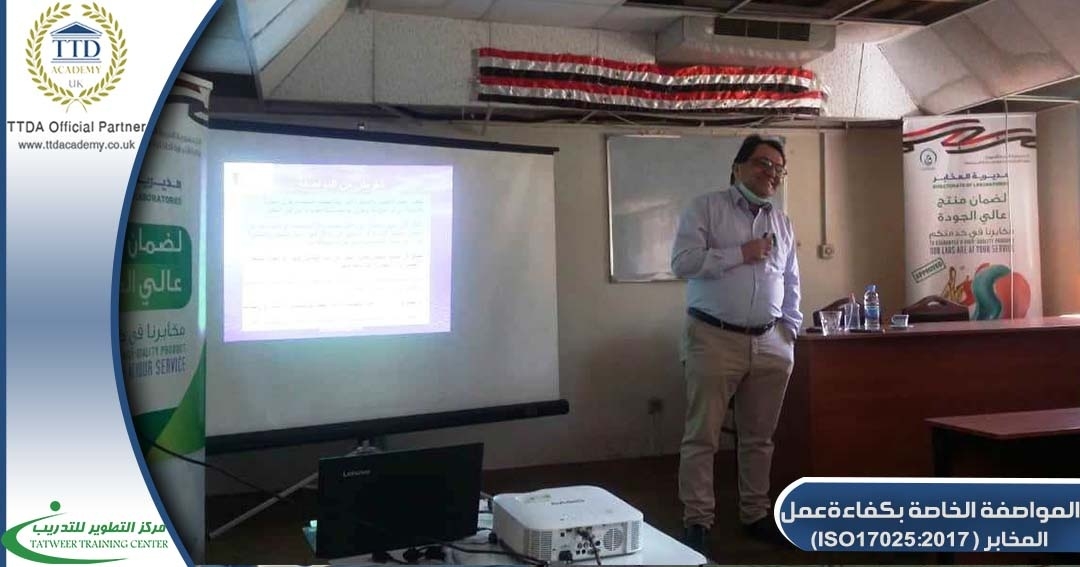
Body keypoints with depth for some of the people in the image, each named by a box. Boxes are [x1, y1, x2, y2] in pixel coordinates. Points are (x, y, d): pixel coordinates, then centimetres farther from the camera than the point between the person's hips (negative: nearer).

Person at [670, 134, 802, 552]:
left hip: (769, 343, 5)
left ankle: (755, 515, 25)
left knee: (759, 437, 12)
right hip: (714, 338, -5)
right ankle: (697, 522, 6)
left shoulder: (782, 223, 16)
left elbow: (791, 285, 20)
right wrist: (740, 254, -13)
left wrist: (789, 333, 11)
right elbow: (682, 262, -14)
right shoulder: (705, 208, -1)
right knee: (702, 436, -2)